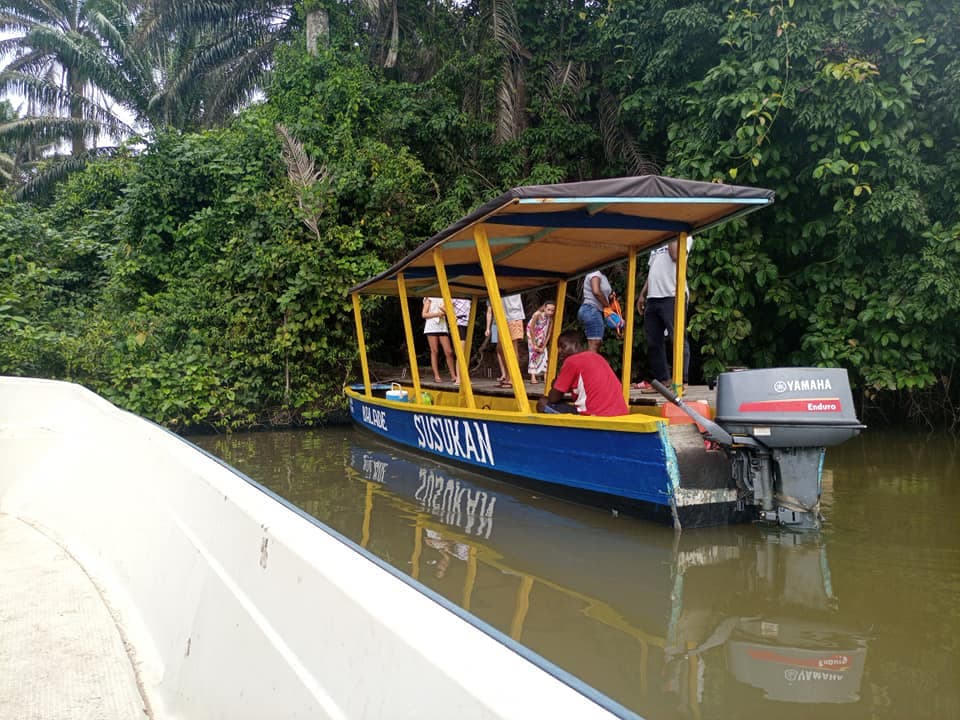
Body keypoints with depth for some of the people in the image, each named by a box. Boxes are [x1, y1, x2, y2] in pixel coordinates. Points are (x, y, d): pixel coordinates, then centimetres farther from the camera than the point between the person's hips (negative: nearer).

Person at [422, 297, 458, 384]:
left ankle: (453, 376, 2)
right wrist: (437, 314, -12)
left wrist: (444, 311, -9)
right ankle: (436, 376, 2)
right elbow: (424, 314, -1)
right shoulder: (429, 299, 4)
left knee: (449, 352, -4)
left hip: (443, 327, 3)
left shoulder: (444, 299, 13)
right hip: (431, 327, -3)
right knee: (434, 351, -3)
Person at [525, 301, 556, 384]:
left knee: (543, 353, -2)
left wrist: (543, 347, -14)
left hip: (541, 338, 4)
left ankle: (545, 376, -1)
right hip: (532, 335, -4)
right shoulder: (537, 314, -30)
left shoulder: (551, 319, -18)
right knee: (533, 353, -9)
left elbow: (548, 334, -12)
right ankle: (533, 376, -10)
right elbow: (531, 329, -25)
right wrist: (534, 345, -20)